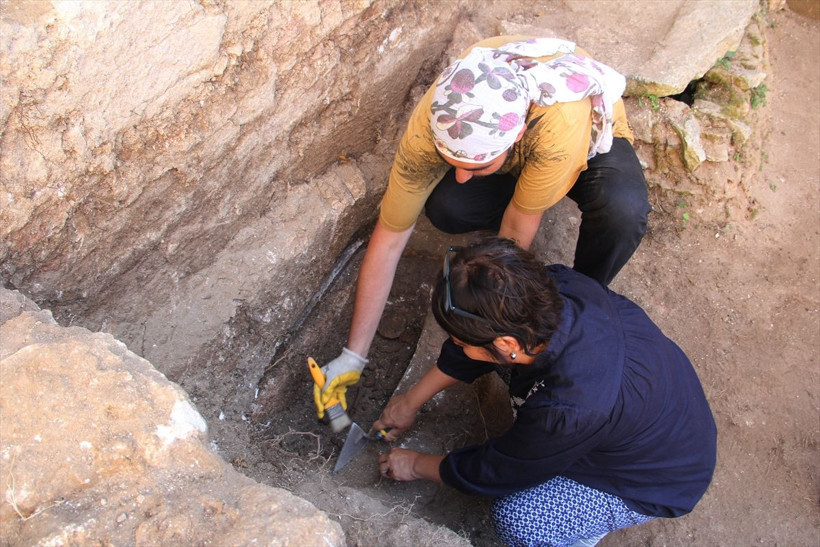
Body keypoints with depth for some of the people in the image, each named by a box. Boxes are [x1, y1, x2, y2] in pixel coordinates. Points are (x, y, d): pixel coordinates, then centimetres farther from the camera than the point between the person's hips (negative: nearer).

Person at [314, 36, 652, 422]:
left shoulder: (561, 119, -45)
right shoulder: (428, 128, -36)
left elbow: (518, 228, -31)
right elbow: (388, 239, -27)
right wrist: (353, 356, -24)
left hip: (591, 135, -2)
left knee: (623, 210, -36)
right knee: (444, 208, -29)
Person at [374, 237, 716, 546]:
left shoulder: (569, 412, -43)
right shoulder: (556, 286, -26)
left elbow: (494, 473, -21)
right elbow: (471, 347, -6)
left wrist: (416, 465, -3)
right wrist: (411, 402, 5)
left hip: (660, 481, -6)